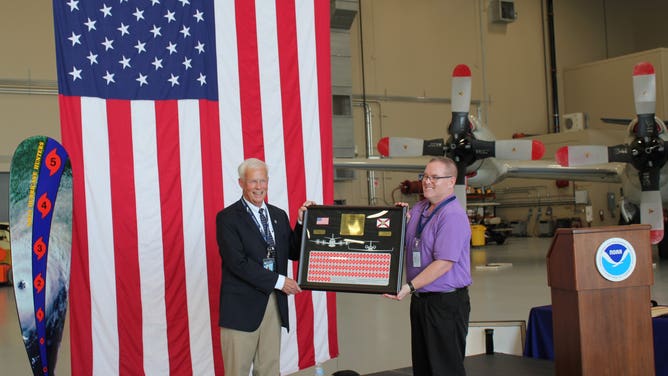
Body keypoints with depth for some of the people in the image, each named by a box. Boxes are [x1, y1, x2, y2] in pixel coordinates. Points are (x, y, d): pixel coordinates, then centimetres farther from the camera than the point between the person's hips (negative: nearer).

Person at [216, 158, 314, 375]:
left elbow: (294, 253, 13)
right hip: (242, 306, -5)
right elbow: (237, 262, -16)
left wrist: (302, 222, -1)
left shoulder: (279, 216, 12)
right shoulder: (227, 218, -7)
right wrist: (278, 281, -15)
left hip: (274, 304, 6)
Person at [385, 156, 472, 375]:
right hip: (420, 299, 9)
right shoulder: (418, 210, 10)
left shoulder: (453, 216, -17)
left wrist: (410, 287, -25)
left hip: (446, 303, -9)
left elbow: (444, 263, -24)